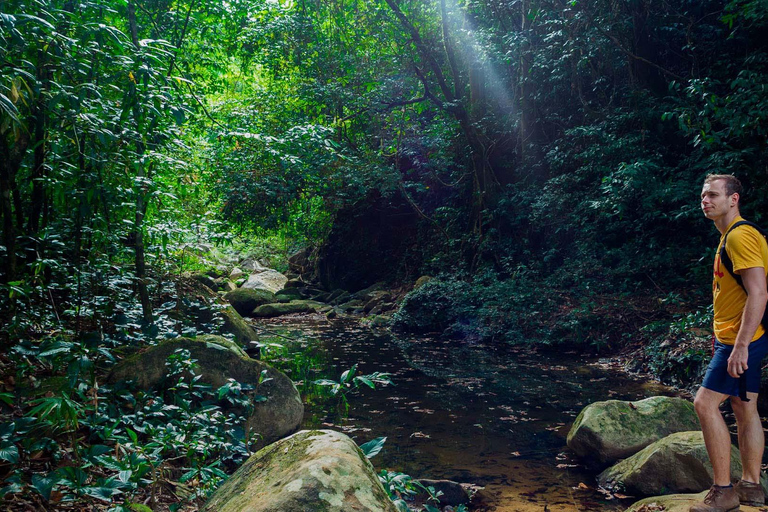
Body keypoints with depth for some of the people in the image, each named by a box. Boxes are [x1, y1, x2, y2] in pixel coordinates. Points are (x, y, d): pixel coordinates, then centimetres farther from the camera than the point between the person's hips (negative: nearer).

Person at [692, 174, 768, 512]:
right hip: (736, 339, 10)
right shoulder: (730, 236, 15)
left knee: (705, 403, -11)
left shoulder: (740, 236, -17)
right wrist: (724, 339, 22)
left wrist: (740, 346, -26)